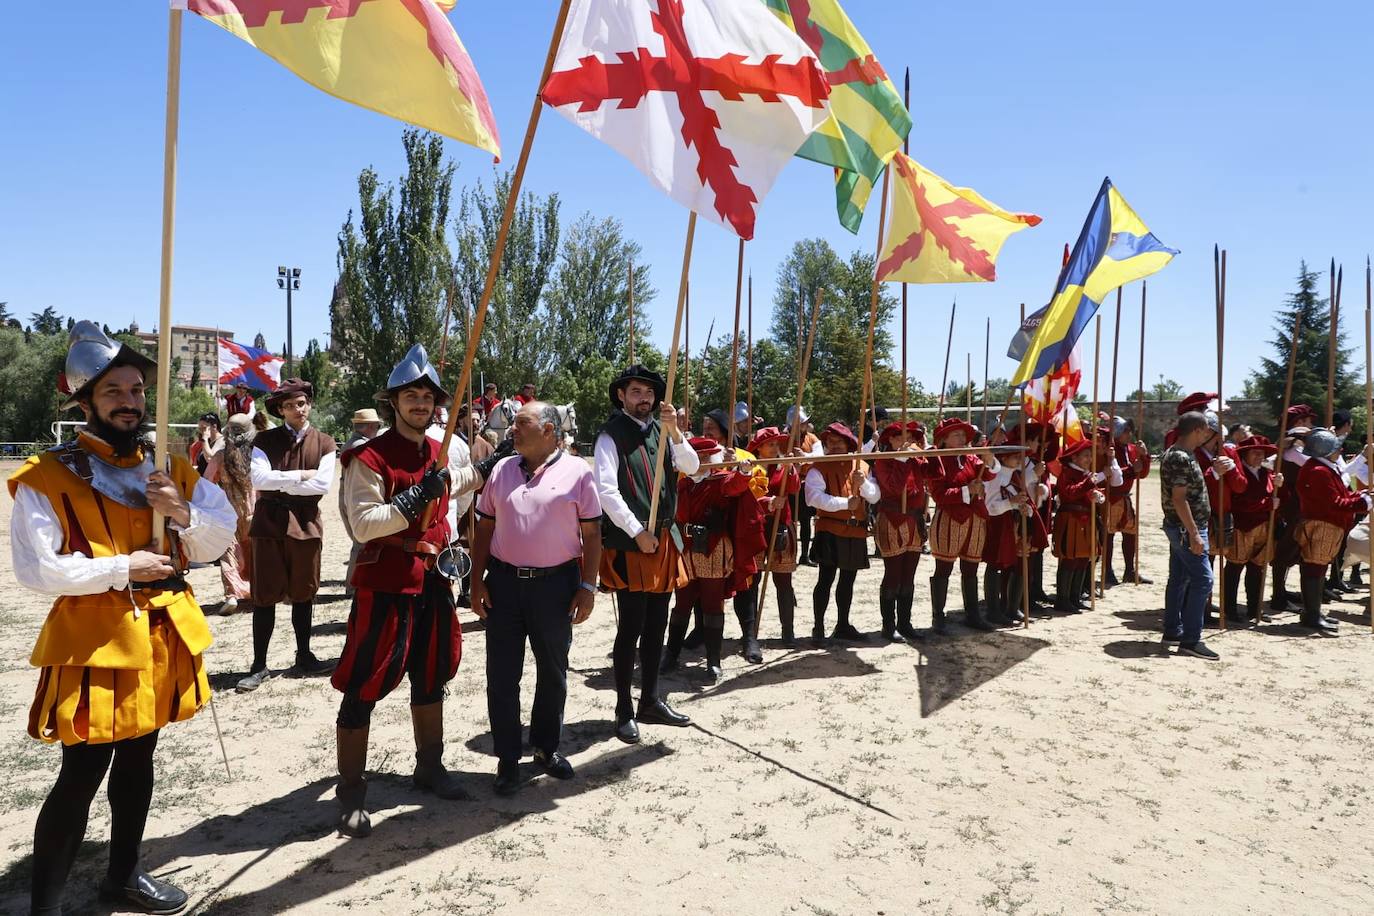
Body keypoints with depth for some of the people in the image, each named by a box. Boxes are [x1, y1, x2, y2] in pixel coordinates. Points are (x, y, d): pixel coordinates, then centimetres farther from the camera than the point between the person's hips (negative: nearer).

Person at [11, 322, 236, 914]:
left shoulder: (170, 469, 6)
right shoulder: (47, 477, -10)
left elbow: (218, 542, 3)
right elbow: (34, 568, -17)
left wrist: (183, 514, -15)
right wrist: (122, 567, -19)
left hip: (163, 636, 6)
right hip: (93, 641, -5)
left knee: (137, 761, 19)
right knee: (82, 776, -3)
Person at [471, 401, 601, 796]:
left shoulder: (577, 472, -3)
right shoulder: (502, 470, 6)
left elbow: (592, 534, -3)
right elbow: (485, 528, 9)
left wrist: (587, 586, -8)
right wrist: (477, 581, 2)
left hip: (556, 583, -2)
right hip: (504, 582, 2)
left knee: (553, 672, 13)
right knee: (502, 674, 6)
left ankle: (547, 747, 31)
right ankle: (508, 758, 19)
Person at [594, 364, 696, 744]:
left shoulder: (661, 431, 12)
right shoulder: (611, 436, -7)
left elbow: (691, 467, 1)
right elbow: (606, 491, -15)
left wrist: (674, 431, -14)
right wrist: (637, 532, -18)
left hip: (665, 540, 6)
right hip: (629, 543, -6)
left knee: (656, 626, 14)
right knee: (631, 627, -2)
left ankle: (650, 701, 27)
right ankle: (624, 711, 10)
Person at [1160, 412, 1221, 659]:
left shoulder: (1175, 453, 13)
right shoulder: (1181, 458, -19)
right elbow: (1179, 498, -24)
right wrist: (1194, 534, -25)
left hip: (1178, 527, 11)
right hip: (1187, 528, -11)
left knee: (1179, 579, 14)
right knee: (1202, 579, -9)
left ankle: (1172, 632, 21)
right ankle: (1190, 640, -7)